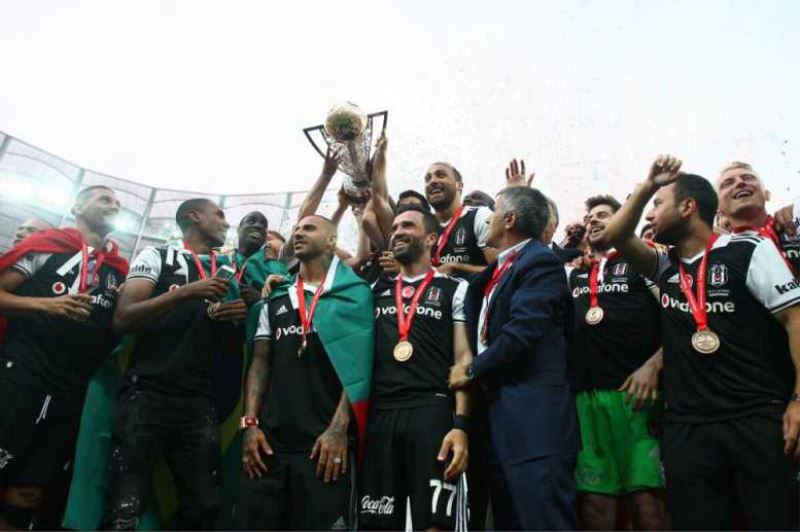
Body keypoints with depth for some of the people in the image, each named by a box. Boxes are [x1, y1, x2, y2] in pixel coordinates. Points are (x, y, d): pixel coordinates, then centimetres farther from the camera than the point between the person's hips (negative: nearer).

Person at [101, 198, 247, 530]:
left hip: (199, 403, 4)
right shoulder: (157, 257, 7)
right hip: (146, 395, -4)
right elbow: (123, 318, -5)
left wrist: (236, 317, 0)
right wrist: (185, 293, -15)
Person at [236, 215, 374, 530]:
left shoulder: (353, 294, 1)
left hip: (325, 440, -4)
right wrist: (250, 423, 2)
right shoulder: (276, 300, 16)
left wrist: (339, 428, -13)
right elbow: (260, 363, 13)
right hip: (270, 439, 5)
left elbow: (356, 366, -5)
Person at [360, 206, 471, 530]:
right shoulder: (376, 291, 19)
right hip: (379, 415, 4)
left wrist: (461, 424, -10)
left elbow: (464, 358, -1)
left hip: (433, 412, -3)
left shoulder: (454, 289, 7)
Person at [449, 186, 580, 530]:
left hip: (533, 418, -9)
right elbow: (482, 330, 27)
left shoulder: (540, 262, -10)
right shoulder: (497, 268, 19)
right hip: (501, 415, 9)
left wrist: (472, 371, -8)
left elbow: (522, 333, -20)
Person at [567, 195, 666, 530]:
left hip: (634, 392, -4)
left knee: (645, 498, -8)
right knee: (595, 500, 3)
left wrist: (653, 366, -12)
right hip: (586, 397, 4)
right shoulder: (573, 276, 23)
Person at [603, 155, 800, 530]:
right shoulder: (665, 267, 16)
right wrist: (647, 185, 3)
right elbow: (615, 236, 10)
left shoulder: (747, 250, -1)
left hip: (757, 418, -4)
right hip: (686, 426, 5)